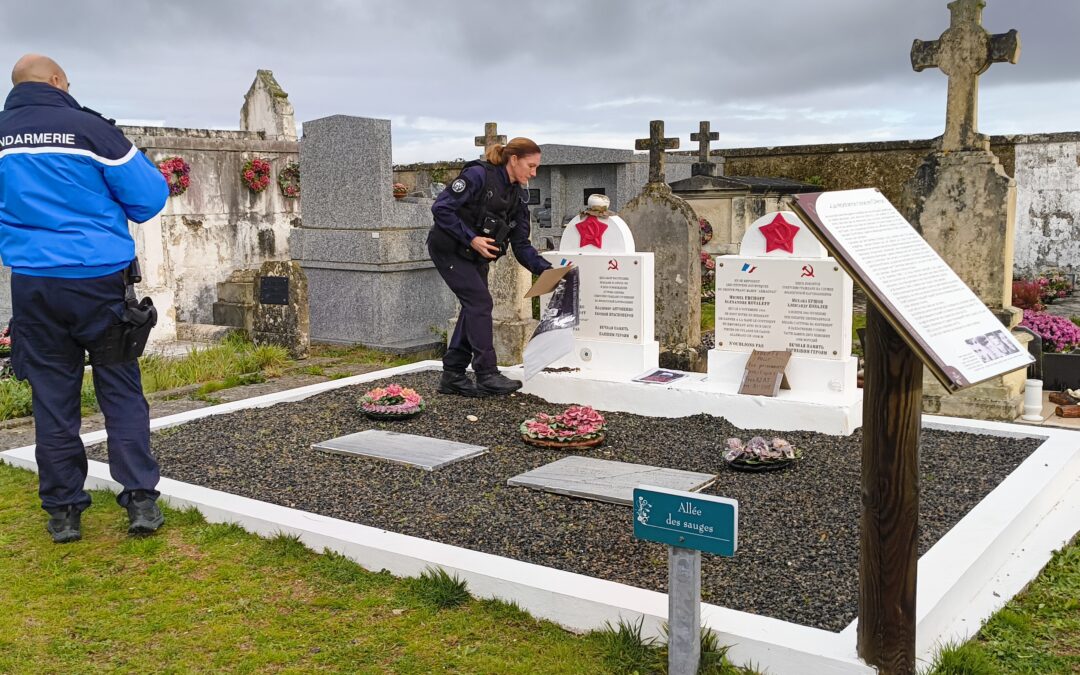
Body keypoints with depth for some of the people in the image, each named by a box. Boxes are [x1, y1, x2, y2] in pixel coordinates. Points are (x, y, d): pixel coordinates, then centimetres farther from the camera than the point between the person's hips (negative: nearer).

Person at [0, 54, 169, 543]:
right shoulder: (88, 127, -8)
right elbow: (148, 197, -4)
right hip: (100, 278, -3)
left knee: (53, 397, 9)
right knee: (121, 391, 5)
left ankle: (62, 510, 14)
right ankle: (141, 499, 2)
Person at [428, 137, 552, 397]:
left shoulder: (519, 195, 2)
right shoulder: (479, 175, -20)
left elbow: (521, 245, 1)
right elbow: (441, 208, -23)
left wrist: (546, 269, -12)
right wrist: (471, 238, -26)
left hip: (475, 256, 8)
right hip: (448, 249, -8)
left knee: (474, 308, 3)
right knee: (480, 302, -14)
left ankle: (453, 376, 11)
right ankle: (487, 376, -9)